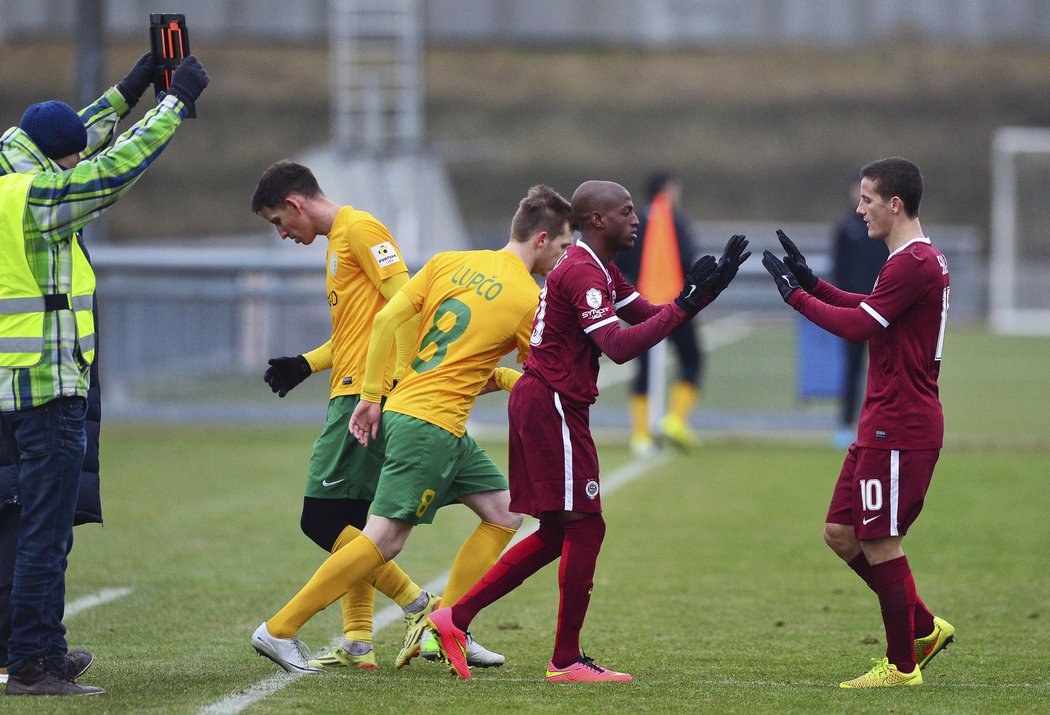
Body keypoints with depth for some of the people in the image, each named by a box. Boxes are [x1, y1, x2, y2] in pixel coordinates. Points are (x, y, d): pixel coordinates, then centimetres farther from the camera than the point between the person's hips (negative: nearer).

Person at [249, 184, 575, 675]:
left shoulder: (448, 263, 10)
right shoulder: (529, 300, -8)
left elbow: (386, 319, 5)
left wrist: (371, 395, 8)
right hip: (431, 425, -9)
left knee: (503, 514, 12)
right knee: (385, 539, -7)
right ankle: (279, 631, -6)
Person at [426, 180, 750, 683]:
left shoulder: (599, 271, 17)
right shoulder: (582, 273, -17)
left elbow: (647, 317, 18)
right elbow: (619, 347, -26)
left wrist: (707, 289, 8)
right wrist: (684, 306, -23)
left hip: (541, 403, 11)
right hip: (552, 405, -11)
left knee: (556, 534, 12)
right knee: (585, 526, -6)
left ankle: (455, 618, 13)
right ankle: (566, 661, -1)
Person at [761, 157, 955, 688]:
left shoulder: (914, 264, -18)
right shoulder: (915, 260, 16)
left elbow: (856, 325, -19)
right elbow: (866, 308, 25)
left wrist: (796, 294, -8)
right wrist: (810, 281, 19)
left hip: (900, 429, -11)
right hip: (882, 426, 11)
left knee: (879, 543, -4)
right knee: (840, 533, 12)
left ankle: (902, 666, 4)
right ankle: (924, 629, 21)